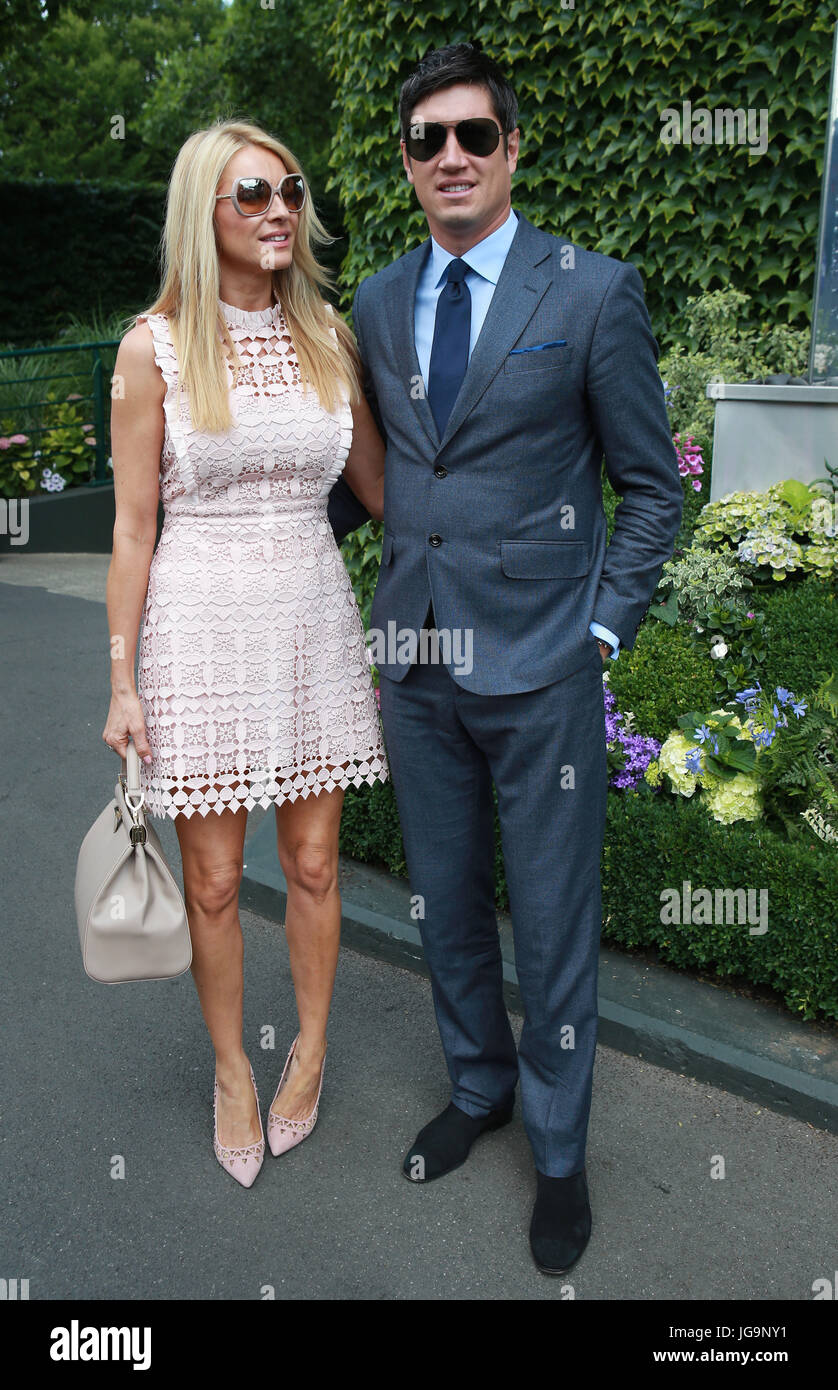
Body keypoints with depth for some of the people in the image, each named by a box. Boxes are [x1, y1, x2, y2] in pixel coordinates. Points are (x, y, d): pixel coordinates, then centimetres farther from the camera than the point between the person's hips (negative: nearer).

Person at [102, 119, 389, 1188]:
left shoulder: (328, 337, 6)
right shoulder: (155, 347, -4)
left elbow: (381, 486, 13)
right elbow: (133, 526, -4)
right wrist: (122, 681, -4)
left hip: (311, 619, 3)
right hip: (201, 626, -2)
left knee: (313, 863, 12)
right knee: (213, 878, 9)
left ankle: (310, 1047, 36)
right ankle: (231, 1069, 33)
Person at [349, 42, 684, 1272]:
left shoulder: (593, 292, -4)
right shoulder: (376, 305, 10)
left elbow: (652, 486, -1)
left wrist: (603, 630, -7)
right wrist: (392, 616, 10)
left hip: (540, 671, -4)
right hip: (417, 665, 5)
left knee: (552, 927, 7)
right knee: (446, 908, 18)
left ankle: (560, 1153, 29)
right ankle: (478, 1087, 42)